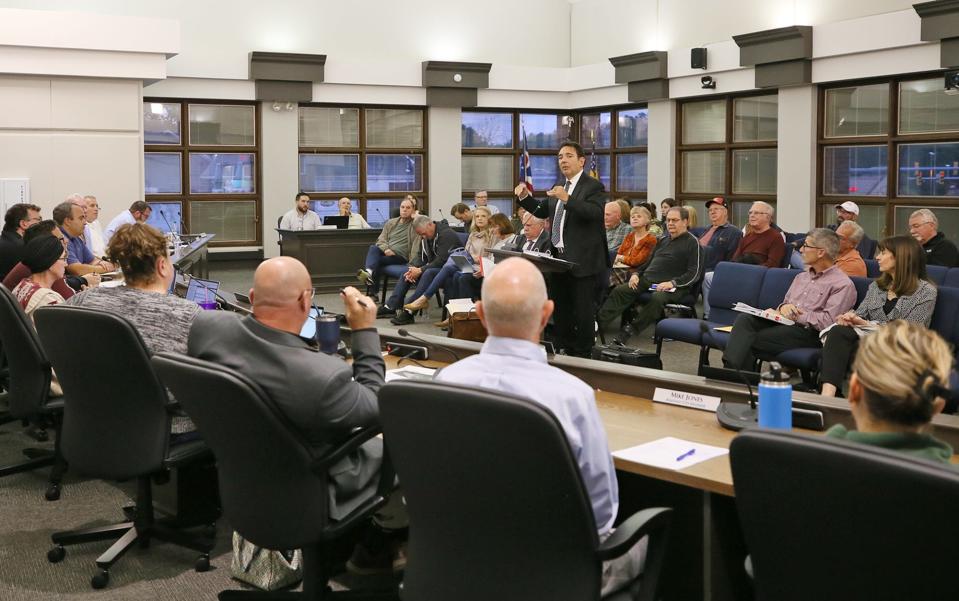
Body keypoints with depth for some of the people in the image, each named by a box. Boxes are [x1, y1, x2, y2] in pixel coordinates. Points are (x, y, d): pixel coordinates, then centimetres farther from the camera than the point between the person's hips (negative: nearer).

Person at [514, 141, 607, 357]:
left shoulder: (592, 186, -8)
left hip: (582, 260, -8)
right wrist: (525, 197, 3)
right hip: (558, 259, 8)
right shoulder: (558, 188, 16)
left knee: (582, 311, -2)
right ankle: (562, 350, 27)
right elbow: (541, 211, 21)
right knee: (559, 309, 16)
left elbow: (596, 212, -25)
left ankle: (582, 354, 7)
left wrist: (567, 199, -36)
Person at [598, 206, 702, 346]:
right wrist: (636, 274, 12)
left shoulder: (692, 242, 1)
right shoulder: (664, 241, 26)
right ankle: (598, 322, -26)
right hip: (646, 279, 7)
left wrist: (673, 283, -20)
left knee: (657, 298, -38)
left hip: (670, 286, -7)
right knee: (619, 290, -15)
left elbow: (695, 273, -8)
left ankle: (630, 330, -35)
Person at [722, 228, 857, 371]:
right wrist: (783, 307, -1)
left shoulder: (843, 284, -4)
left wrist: (795, 315, -8)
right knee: (744, 319, -22)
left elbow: (828, 321, -14)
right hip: (783, 323, 7)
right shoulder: (801, 277, 23)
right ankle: (731, 371, -34)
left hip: (808, 333, -7)